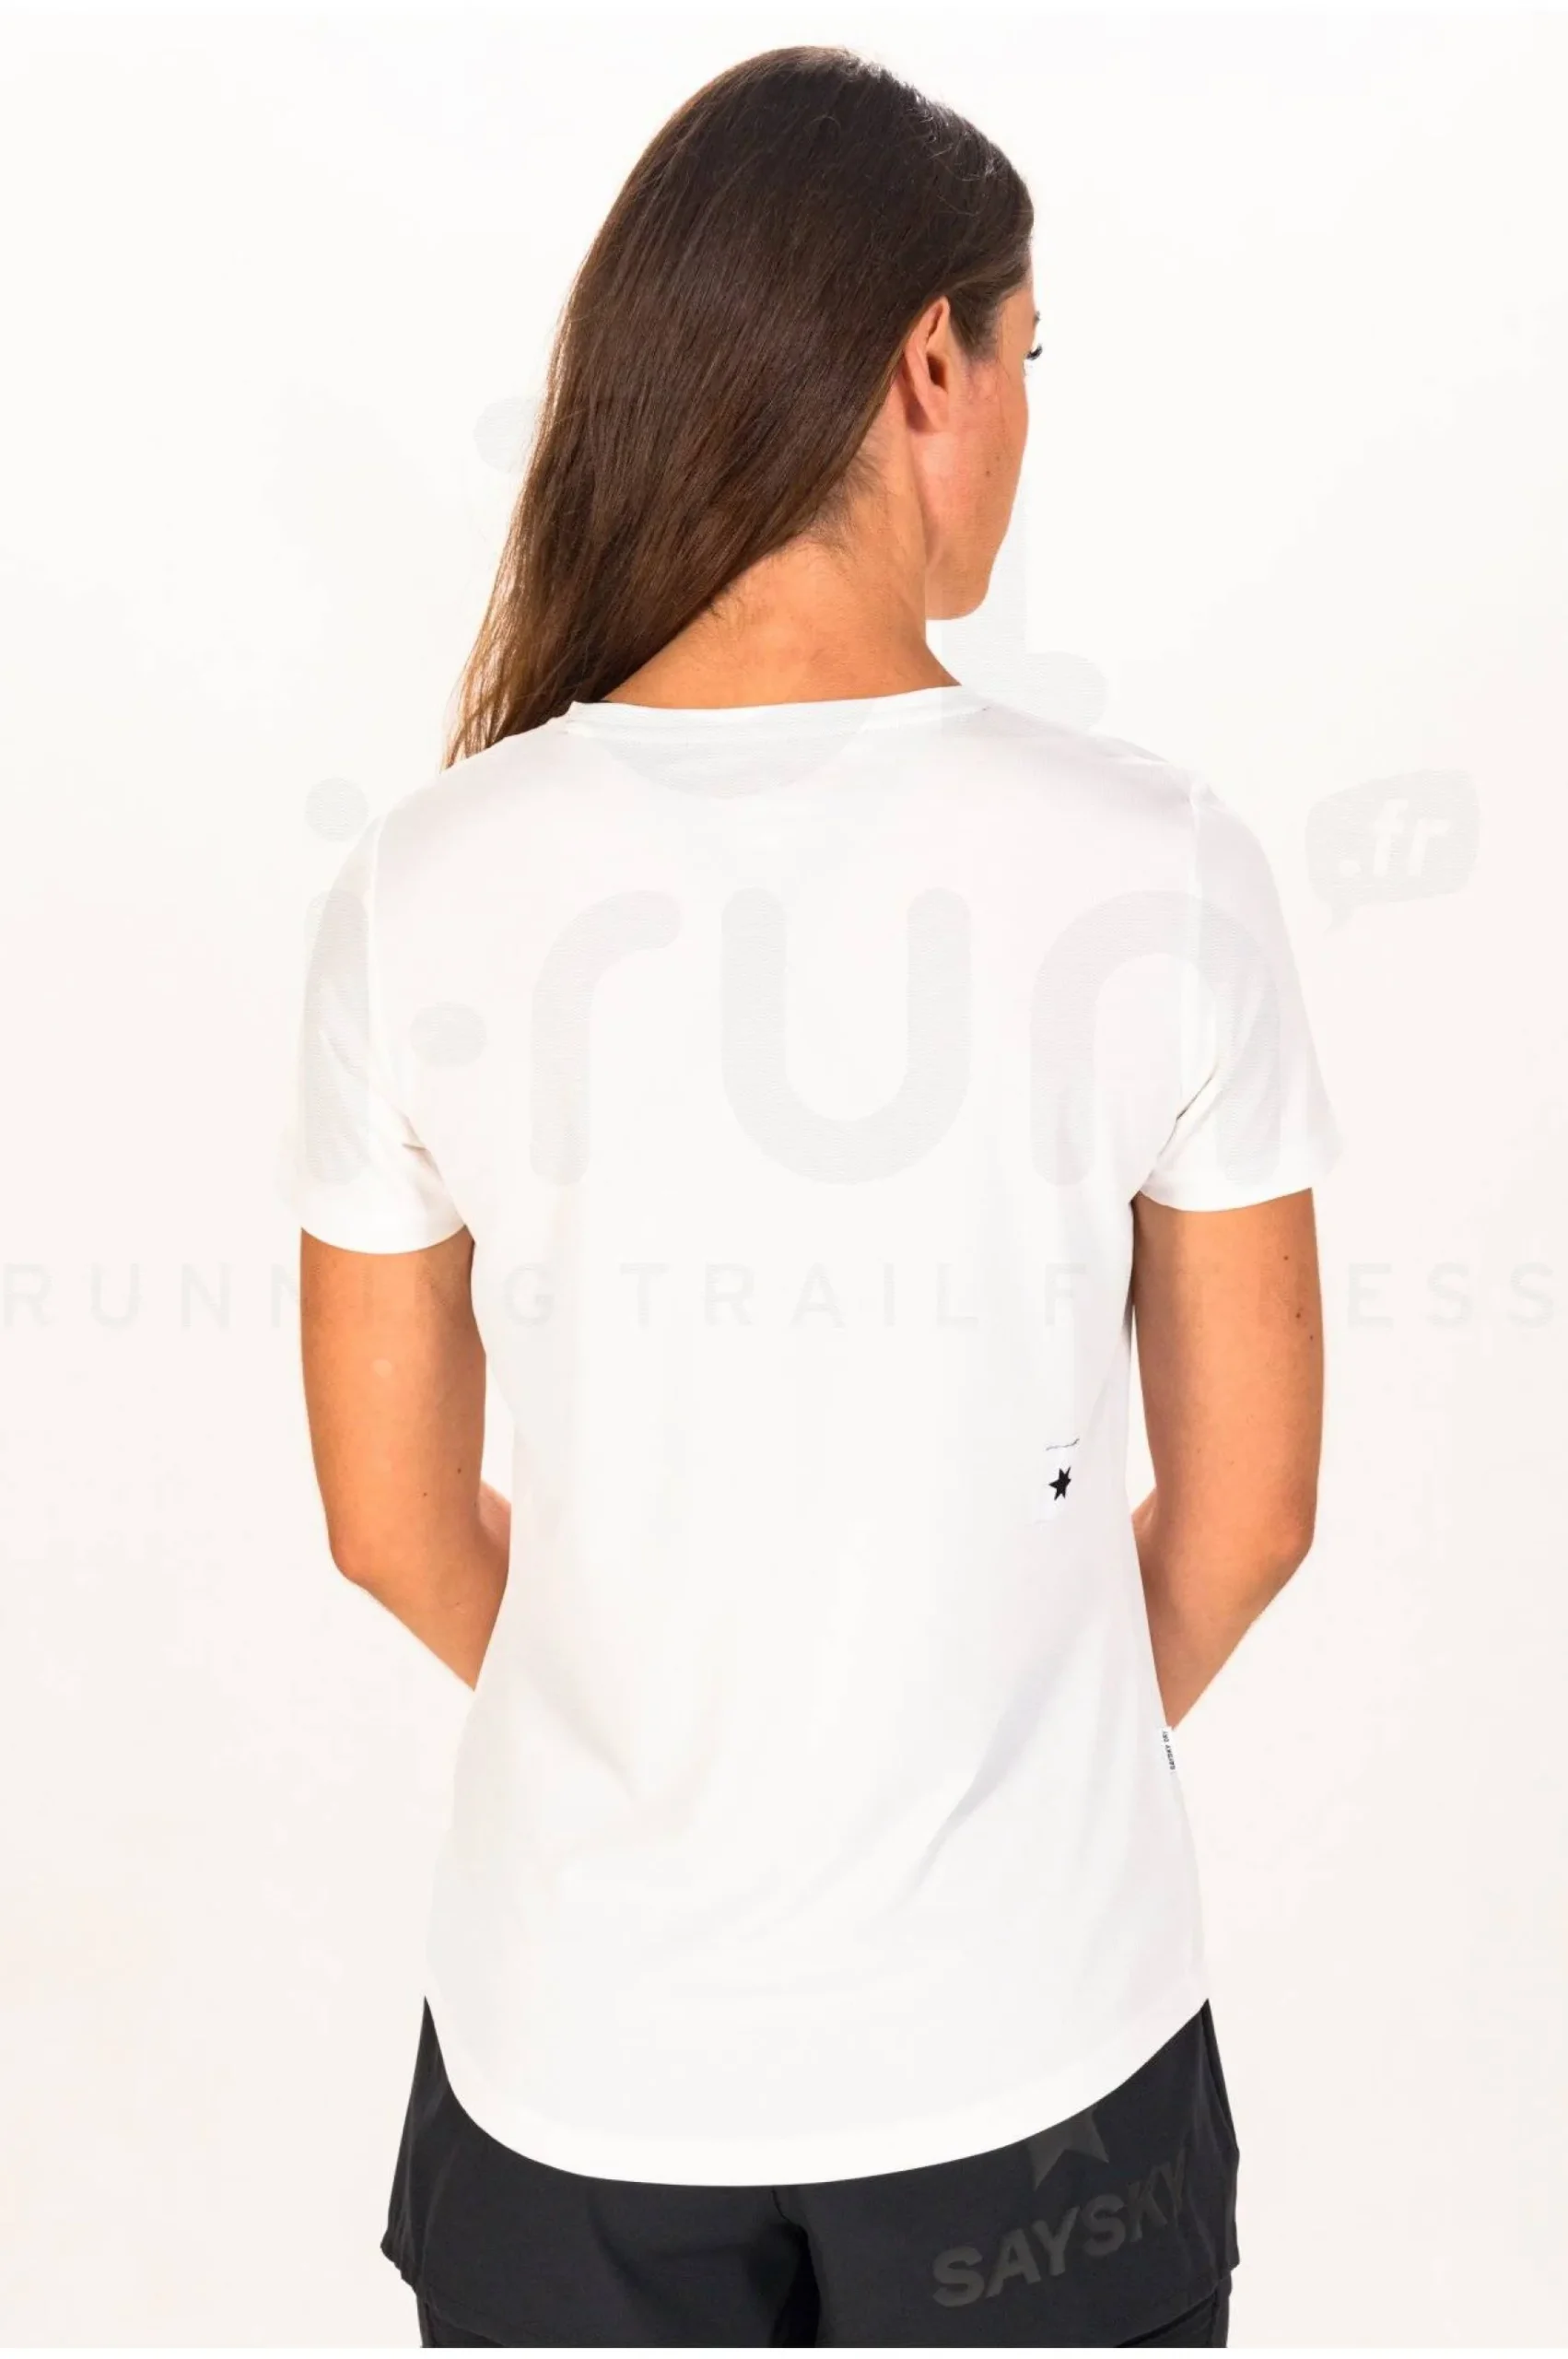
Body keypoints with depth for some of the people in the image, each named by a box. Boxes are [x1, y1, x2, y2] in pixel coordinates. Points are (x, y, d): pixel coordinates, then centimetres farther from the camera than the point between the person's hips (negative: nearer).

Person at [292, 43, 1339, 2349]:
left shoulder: (422, 886, -12)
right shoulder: (1155, 864, -16)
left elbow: (394, 1518, -2)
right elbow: (1245, 1510, -6)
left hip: (577, 2046, 1)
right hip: (1030, 2032, 0)